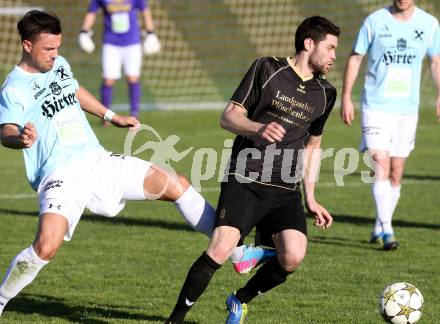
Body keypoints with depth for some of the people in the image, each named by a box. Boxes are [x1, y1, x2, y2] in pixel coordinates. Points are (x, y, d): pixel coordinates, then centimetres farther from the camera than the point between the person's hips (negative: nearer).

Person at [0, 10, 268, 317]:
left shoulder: (60, 65, 12)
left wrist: (112, 116, 37)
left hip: (98, 160, 8)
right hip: (61, 176, -8)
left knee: (177, 185, 5)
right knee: (46, 247, -30)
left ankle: (236, 252, 17)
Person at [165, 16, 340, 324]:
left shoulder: (325, 93, 14)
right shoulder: (267, 69, 0)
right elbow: (228, 116, -1)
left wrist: (310, 197, 21)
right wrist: (258, 129, -21)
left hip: (286, 191, 4)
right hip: (245, 181, -4)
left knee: (293, 257, -18)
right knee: (221, 249, -24)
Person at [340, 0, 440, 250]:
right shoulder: (375, 21, -4)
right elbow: (355, 58, 3)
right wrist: (346, 98, 0)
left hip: (408, 109, 3)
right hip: (376, 106, -3)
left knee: (396, 173, 7)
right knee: (381, 166, -16)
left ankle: (379, 229, 22)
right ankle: (387, 230, -18)